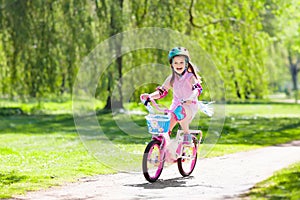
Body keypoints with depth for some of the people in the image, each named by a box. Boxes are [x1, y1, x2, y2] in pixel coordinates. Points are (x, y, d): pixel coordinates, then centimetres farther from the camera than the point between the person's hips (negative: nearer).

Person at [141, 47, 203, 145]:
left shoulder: (190, 77, -8)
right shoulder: (171, 79, 7)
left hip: (190, 105, -5)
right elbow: (161, 91, 8)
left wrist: (190, 98, -47)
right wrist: (150, 96, -12)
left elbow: (197, 88, -26)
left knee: (180, 112, -37)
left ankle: (187, 135, -20)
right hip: (176, 105, 5)